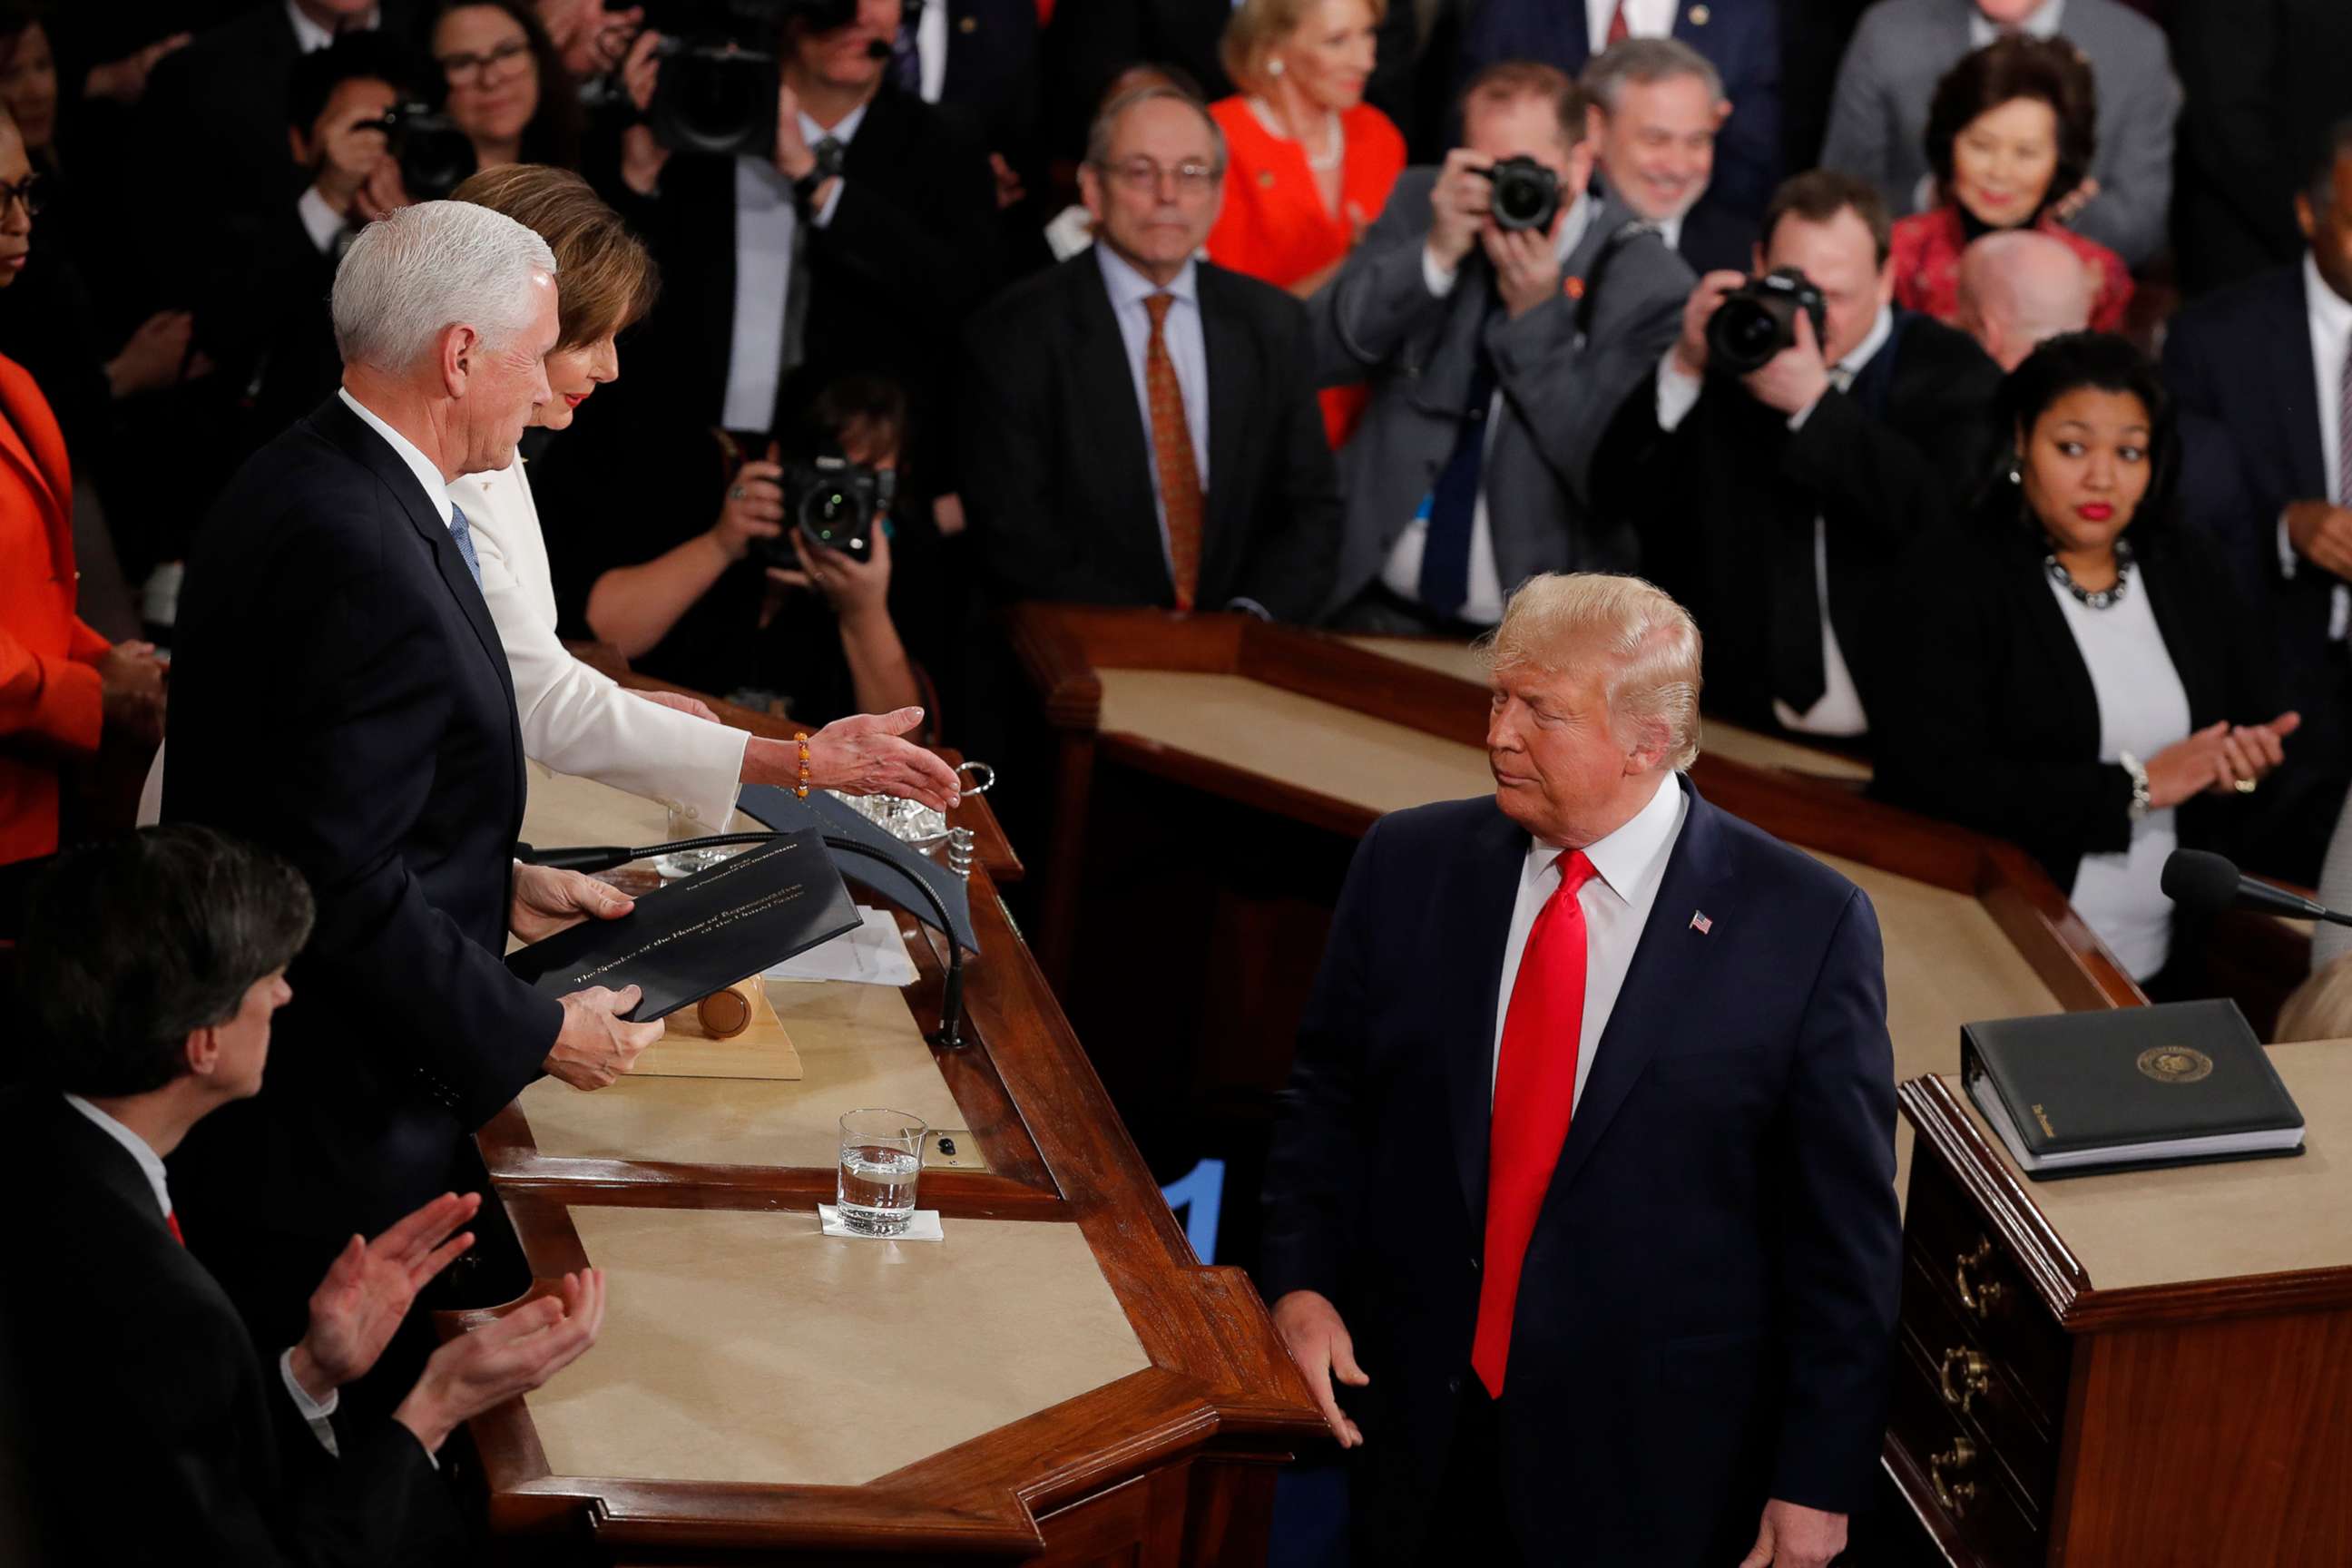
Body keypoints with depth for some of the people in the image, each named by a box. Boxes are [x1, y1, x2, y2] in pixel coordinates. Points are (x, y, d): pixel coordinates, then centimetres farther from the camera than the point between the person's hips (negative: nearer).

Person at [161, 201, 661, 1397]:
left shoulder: (303, 481, 7)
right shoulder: (363, 557, -26)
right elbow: (343, 889, -26)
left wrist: (496, 885, 13)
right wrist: (539, 1035, -15)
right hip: (327, 1143, -10)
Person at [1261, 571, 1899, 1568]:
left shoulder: (1805, 924, -12)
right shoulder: (1407, 865, -1)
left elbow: (1845, 1230, -9)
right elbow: (1326, 1098, 10)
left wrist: (1819, 1484, -9)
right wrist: (1302, 1282, -5)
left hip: (1650, 1464, -3)